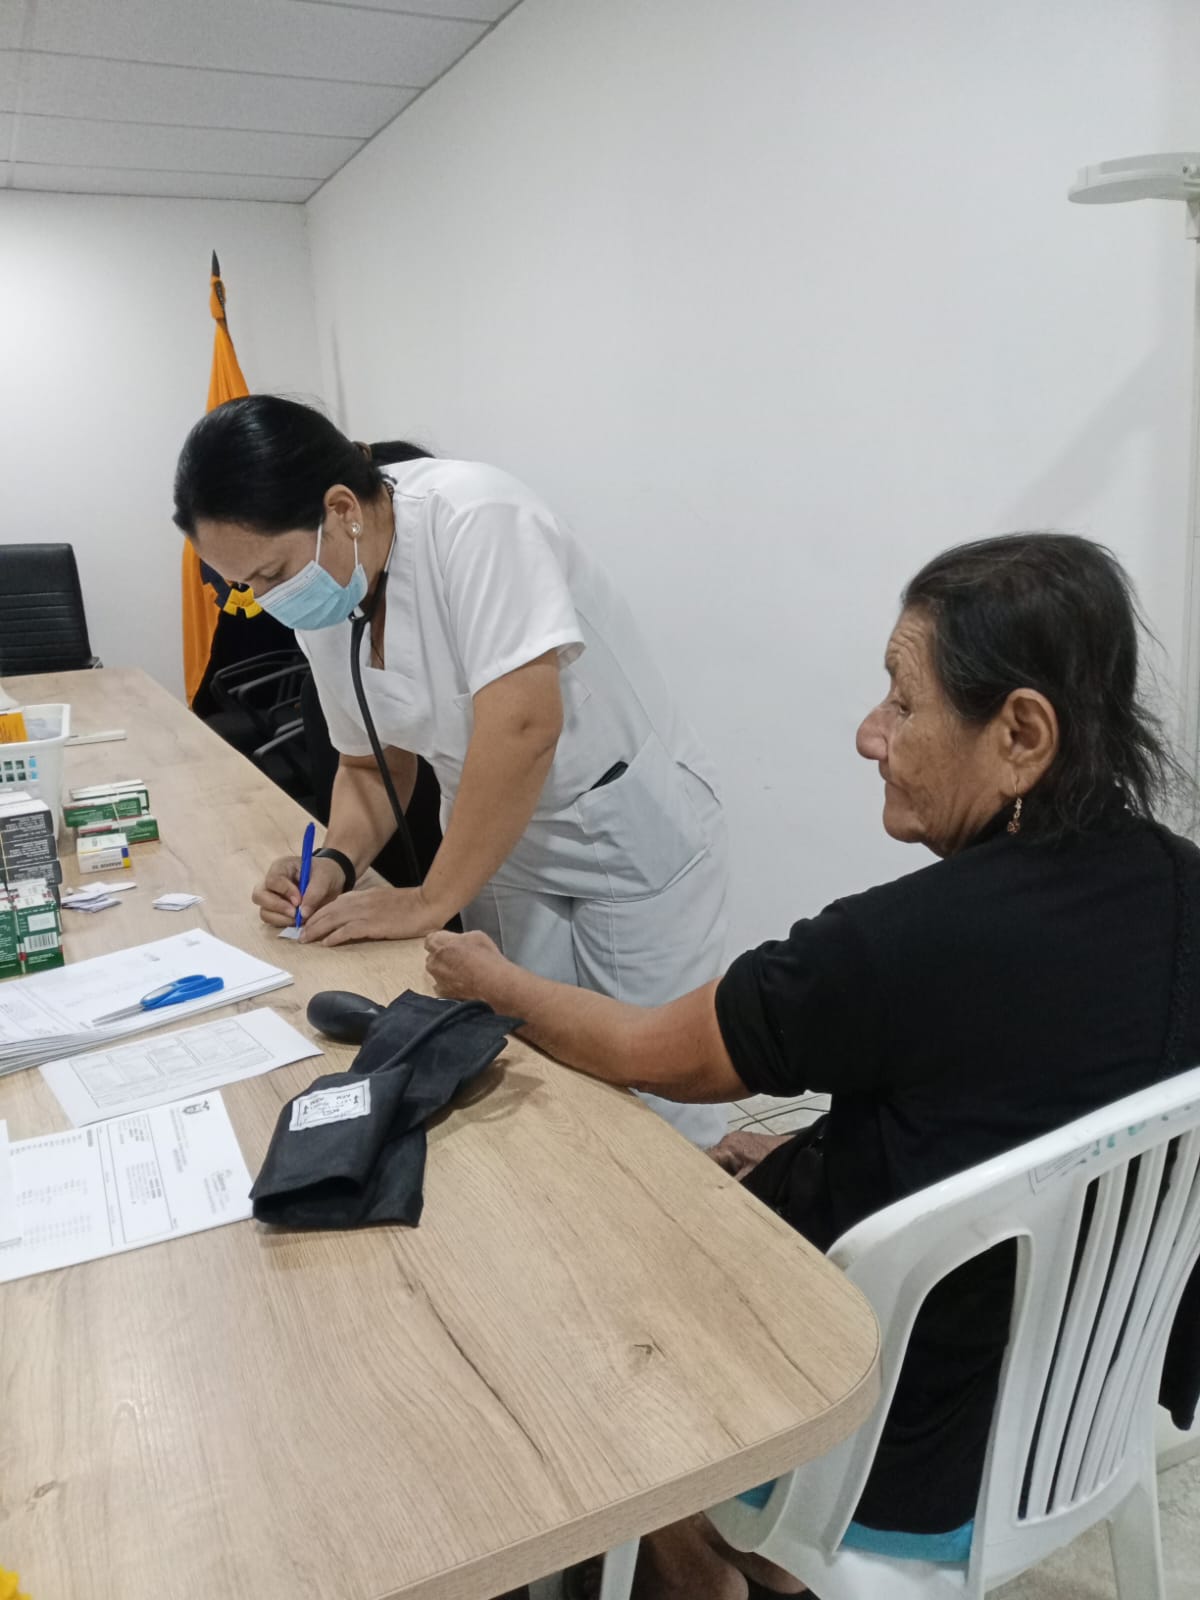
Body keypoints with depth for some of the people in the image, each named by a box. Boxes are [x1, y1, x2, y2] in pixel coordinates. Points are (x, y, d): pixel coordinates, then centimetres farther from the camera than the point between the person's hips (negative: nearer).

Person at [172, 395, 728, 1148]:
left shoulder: (474, 518, -25)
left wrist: (432, 901, -23)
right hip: (504, 841, 6)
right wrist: (338, 862, -9)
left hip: (634, 825, -6)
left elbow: (523, 725, -32)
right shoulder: (321, 604, -2)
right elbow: (372, 764, 10)